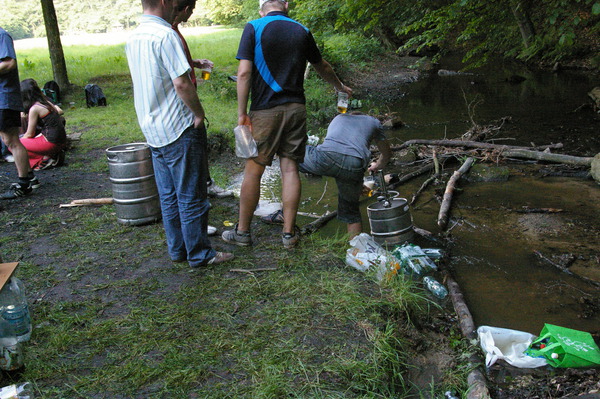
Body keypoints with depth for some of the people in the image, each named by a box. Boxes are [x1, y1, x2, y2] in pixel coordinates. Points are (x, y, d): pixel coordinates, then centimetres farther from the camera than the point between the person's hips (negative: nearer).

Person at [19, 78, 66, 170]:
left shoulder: (34, 109, -13)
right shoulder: (46, 101, 8)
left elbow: (30, 134, -4)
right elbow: (60, 112, 25)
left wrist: (19, 141, 13)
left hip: (51, 142, -9)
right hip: (61, 141, 9)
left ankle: (45, 158, -8)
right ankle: (53, 154, 9)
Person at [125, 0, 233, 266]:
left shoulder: (133, 38, 11)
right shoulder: (165, 35, -17)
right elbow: (181, 83, -22)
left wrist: (191, 63, 20)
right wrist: (199, 113, -10)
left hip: (153, 130, 9)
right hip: (178, 128, -9)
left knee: (168, 196, 16)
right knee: (191, 196, 2)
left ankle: (177, 250, 26)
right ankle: (199, 254, 11)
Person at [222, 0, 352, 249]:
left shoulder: (253, 28, -3)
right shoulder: (301, 31, 10)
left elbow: (244, 72, -12)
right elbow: (322, 67, 23)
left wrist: (242, 113, -7)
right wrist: (340, 87, 41)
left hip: (265, 111, -3)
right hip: (296, 109, 4)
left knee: (253, 171, 5)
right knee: (290, 170, 7)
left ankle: (242, 231, 15)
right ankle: (289, 233, 13)